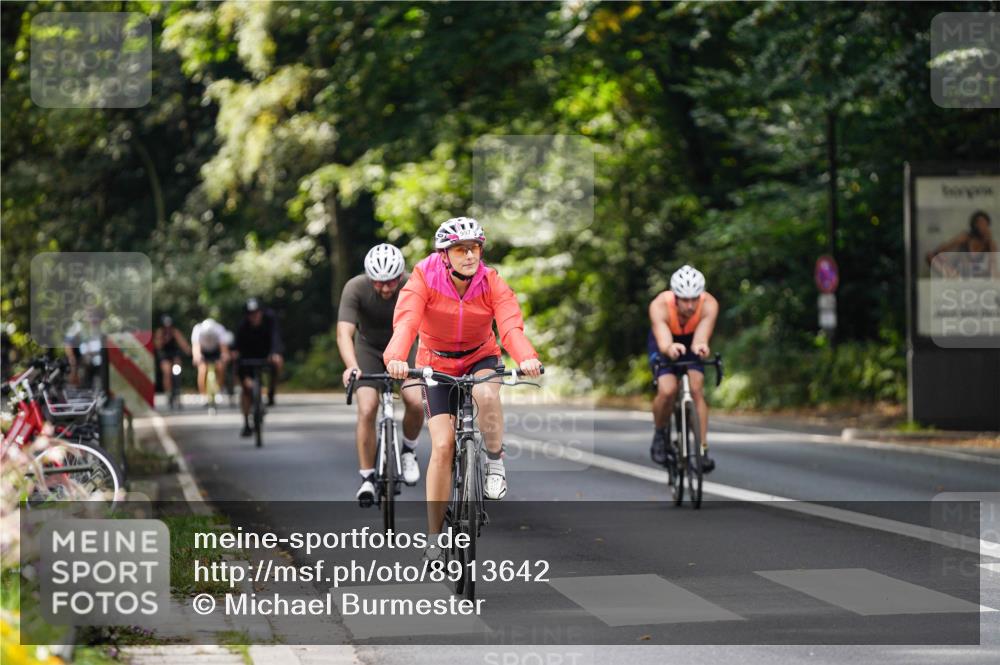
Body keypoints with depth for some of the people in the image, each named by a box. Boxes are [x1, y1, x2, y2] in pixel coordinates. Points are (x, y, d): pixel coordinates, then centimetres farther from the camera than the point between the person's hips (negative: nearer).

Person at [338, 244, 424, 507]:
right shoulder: (355, 288, -29)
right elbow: (344, 333, -36)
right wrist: (352, 367, -54)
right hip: (369, 348, 0)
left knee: (415, 402, -21)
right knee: (367, 411, -17)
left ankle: (408, 451, 9)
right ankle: (367, 478, -4)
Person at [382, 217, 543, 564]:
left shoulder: (492, 283, -17)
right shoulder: (424, 279, -21)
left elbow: (510, 324, -32)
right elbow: (406, 321, -36)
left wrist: (527, 357, -54)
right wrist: (395, 358, -57)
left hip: (480, 358, 1)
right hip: (437, 364, 0)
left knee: (487, 395, -36)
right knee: (442, 445, -13)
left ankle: (495, 461, -8)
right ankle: (434, 535, -2)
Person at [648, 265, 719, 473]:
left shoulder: (709, 305, -35)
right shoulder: (659, 306, -38)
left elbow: (701, 338, -48)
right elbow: (663, 343, -51)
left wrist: (700, 347, -71)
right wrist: (670, 348, -74)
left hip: (692, 341, 1)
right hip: (665, 344, -1)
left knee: (696, 389, -20)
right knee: (667, 390, -23)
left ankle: (702, 450, -14)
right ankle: (659, 435, 5)